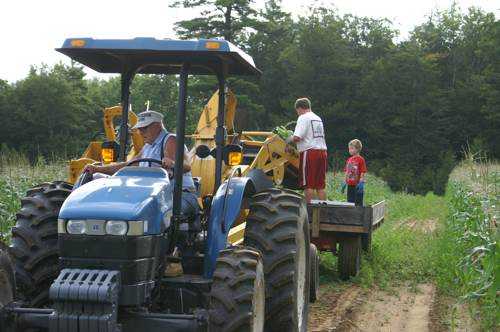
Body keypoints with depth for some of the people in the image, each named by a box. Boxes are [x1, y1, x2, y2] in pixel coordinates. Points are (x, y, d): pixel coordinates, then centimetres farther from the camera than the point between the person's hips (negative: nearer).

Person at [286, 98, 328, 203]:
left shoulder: (303, 118, -5)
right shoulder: (318, 118, 21)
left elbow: (297, 137, -16)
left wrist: (288, 139, 4)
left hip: (310, 152, -8)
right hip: (322, 150, 8)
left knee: (308, 184, -4)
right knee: (320, 185, 10)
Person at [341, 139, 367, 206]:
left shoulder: (361, 159, -8)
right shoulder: (349, 160, 11)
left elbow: (362, 173, -10)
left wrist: (361, 183, -17)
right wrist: (345, 183, 13)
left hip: (357, 185, -6)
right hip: (350, 185, 6)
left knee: (358, 203, -2)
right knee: (350, 202, 11)